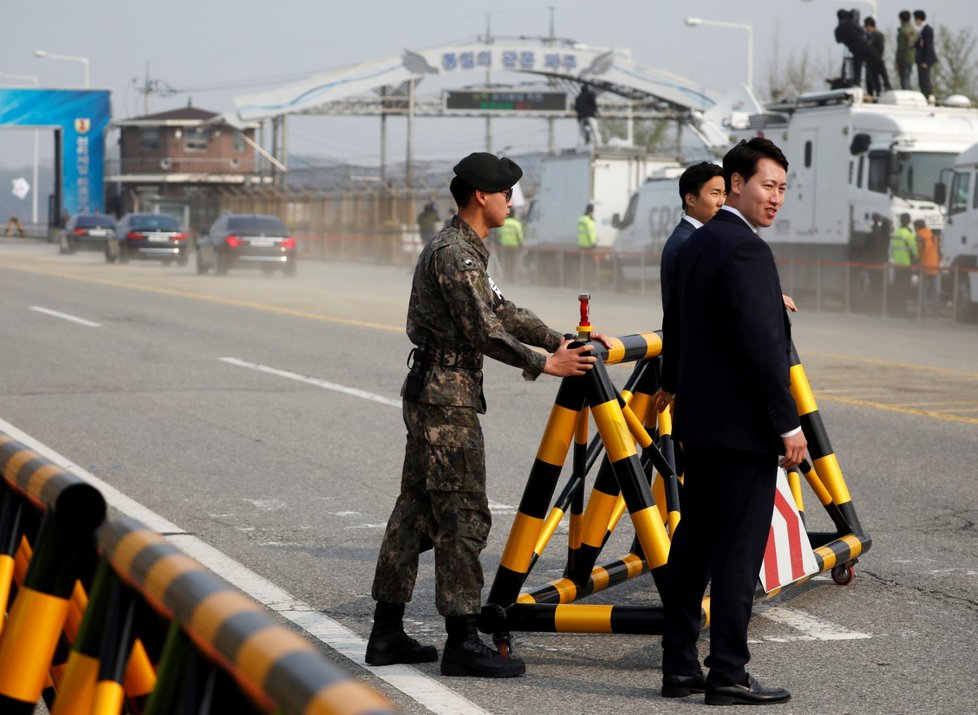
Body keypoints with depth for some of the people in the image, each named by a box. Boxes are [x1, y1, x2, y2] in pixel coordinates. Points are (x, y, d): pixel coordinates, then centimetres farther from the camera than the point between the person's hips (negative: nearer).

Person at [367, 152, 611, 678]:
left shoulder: (463, 249, 18)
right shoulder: (455, 254, -16)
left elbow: (502, 311, 20)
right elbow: (484, 332, -19)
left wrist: (562, 341, 14)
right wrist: (545, 365, -12)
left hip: (430, 395, 11)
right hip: (447, 397, -11)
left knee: (416, 510, 11)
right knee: (463, 515, -9)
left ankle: (387, 634, 15)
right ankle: (462, 643, -9)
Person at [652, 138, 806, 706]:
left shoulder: (698, 243, 12)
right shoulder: (746, 250, -18)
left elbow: (677, 319, 26)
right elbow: (762, 345, -22)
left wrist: (673, 381, 42)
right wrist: (789, 424, -17)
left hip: (700, 422, 10)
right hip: (743, 425, -10)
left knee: (695, 541, 14)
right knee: (740, 550, -4)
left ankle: (680, 665, 19)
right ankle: (729, 674, -1)